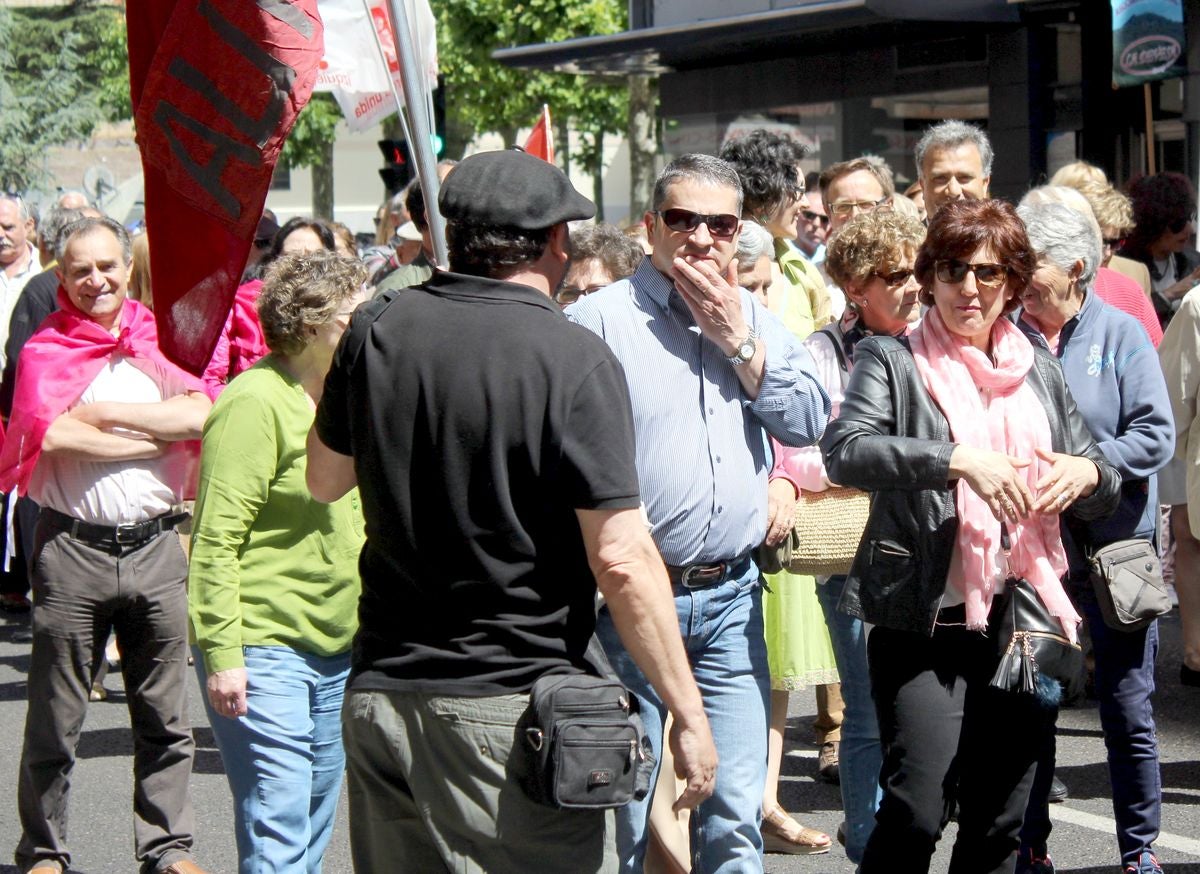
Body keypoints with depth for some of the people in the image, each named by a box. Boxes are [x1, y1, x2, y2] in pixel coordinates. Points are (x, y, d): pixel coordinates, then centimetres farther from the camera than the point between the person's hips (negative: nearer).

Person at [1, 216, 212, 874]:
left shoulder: (160, 341, 8)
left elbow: (200, 416, -8)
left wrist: (107, 413, -11)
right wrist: (156, 436, -9)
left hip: (156, 544, 2)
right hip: (72, 544, -2)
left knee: (165, 718, 9)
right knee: (55, 717, 5)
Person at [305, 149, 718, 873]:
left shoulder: (377, 330, 1)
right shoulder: (575, 362, -13)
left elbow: (325, 481, 17)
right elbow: (621, 559, -17)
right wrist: (688, 712, -10)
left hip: (380, 696, 6)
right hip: (519, 701, -5)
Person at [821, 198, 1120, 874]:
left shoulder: (1038, 368, 17)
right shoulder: (892, 360, 2)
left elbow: (1105, 495, 18)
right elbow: (845, 449, -17)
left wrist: (1087, 475, -6)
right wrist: (956, 459, -28)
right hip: (924, 622, -5)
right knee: (917, 811, -16)